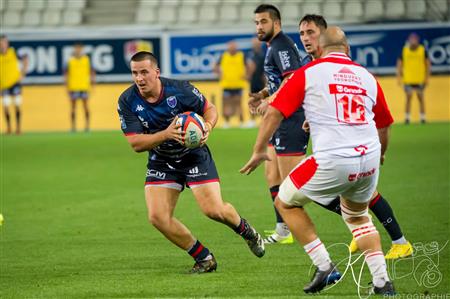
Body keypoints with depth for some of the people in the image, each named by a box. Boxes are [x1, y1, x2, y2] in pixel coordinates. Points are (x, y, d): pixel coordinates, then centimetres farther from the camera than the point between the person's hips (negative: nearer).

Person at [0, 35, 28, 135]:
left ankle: (18, 127, 8)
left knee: (17, 106, -1)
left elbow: (25, 60, 8)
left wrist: (22, 74, 1)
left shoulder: (14, 52, -5)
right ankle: (8, 127, 12)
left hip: (15, 83, -1)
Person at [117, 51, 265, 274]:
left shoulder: (178, 89, -20)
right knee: (158, 217, -12)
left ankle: (246, 231, 25)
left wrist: (207, 127, -28)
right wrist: (166, 133, -34)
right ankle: (204, 259, 6)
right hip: (161, 162, 3)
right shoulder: (127, 101, -15)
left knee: (214, 210, -12)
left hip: (194, 155, -3)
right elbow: (136, 143, -19)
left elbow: (210, 109, -5)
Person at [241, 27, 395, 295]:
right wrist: (379, 157, 43)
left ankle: (324, 266, 8)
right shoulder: (367, 76, 15)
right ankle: (382, 281, 18)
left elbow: (274, 113, -1)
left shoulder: (309, 73, 4)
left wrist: (259, 151, 10)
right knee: (358, 216, 30)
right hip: (369, 160, 5)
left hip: (332, 162, -5)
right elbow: (384, 125, 25)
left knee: (286, 203, 17)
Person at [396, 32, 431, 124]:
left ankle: (423, 117, 12)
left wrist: (427, 77, 2)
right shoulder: (404, 50, 1)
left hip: (420, 79, 0)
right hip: (408, 79, 0)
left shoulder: (423, 50, 0)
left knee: (420, 97, 5)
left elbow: (428, 64, 7)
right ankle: (407, 117, 3)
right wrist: (399, 77, 2)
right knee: (409, 97, -3)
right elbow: (399, 64, 8)